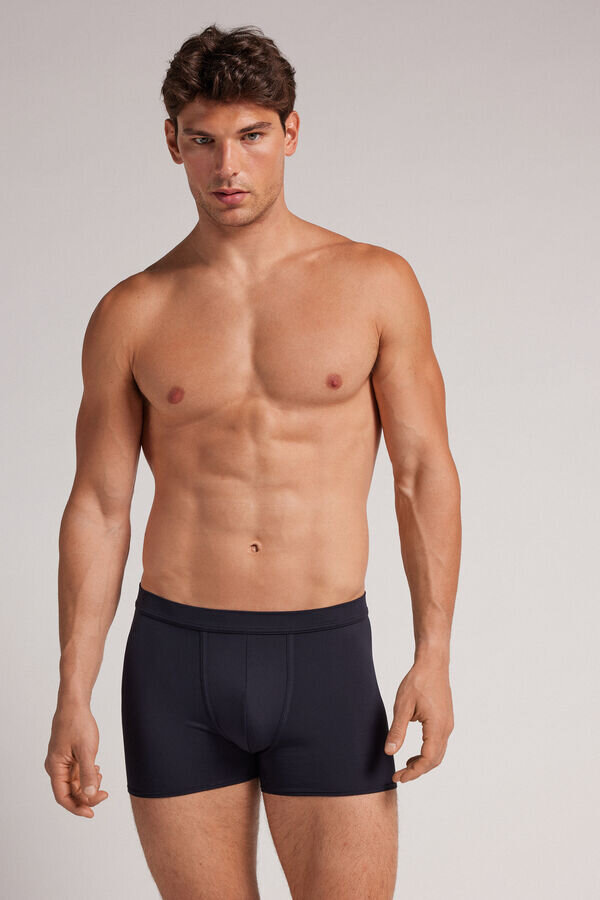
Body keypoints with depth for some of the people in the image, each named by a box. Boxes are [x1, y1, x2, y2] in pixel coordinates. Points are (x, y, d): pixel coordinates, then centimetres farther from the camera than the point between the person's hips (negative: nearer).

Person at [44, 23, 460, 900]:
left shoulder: (377, 284, 0)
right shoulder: (130, 315, 2)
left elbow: (425, 471, 2)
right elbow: (98, 508, 5)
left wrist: (434, 655, -6)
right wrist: (72, 697, 0)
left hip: (326, 660, -1)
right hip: (175, 662, 1)